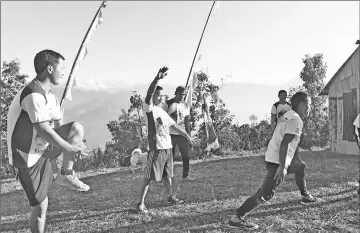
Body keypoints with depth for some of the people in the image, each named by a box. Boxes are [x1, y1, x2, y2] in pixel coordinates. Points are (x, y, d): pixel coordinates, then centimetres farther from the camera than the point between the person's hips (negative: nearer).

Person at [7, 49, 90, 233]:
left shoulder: (49, 95, 5)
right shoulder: (34, 95, -25)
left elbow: (58, 125, 6)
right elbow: (43, 129, -29)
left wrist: (72, 145, -10)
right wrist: (69, 148, -19)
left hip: (42, 149, 8)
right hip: (28, 157, -8)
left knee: (77, 128, -6)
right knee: (40, 207, 1)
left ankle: (66, 175, 1)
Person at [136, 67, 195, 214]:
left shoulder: (163, 112, 17)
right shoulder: (148, 108, -6)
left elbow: (174, 125, 23)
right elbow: (149, 93, -25)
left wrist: (187, 136, 22)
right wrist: (157, 78, -40)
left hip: (168, 147, 8)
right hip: (156, 148, -8)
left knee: (167, 175, 19)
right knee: (148, 177, -4)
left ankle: (171, 197, 34)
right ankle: (140, 203, 7)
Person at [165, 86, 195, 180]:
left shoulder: (186, 105, 8)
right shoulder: (168, 104, -2)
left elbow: (186, 121, 10)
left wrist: (188, 134, 5)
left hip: (182, 134, 3)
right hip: (170, 134, -3)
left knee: (186, 155, 2)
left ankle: (185, 175, 14)